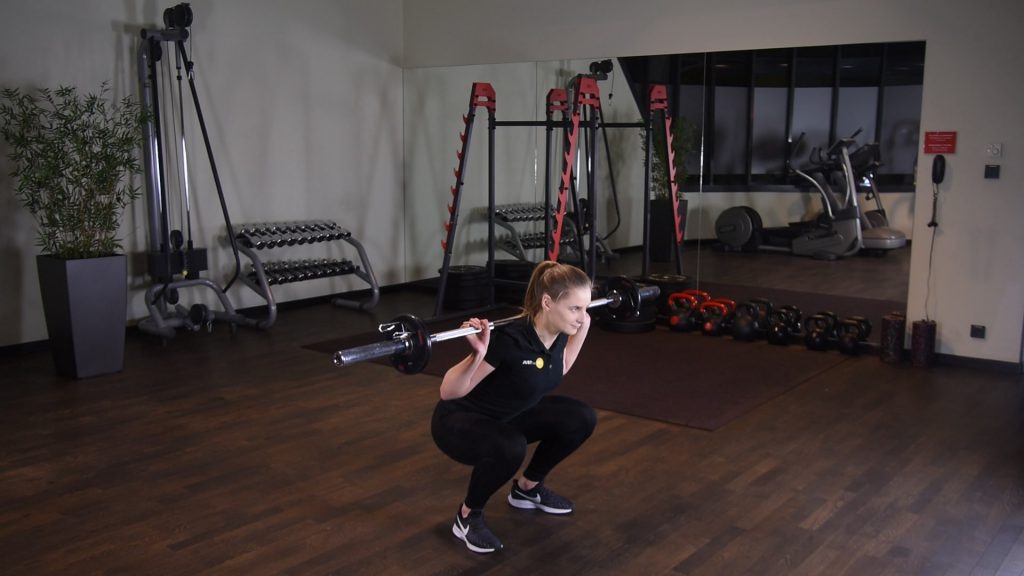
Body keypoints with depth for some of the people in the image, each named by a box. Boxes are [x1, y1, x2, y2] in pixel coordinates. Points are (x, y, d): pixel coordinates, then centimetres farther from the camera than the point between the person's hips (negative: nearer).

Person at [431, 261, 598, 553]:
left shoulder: (558, 331, -12)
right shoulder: (510, 339, -34)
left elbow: (558, 371, 12)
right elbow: (448, 392, -29)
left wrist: (583, 328, 5)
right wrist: (478, 354, -45)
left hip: (509, 415, 7)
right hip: (459, 421, -7)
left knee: (581, 419, -6)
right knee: (509, 447, -37)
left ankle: (527, 488, 14)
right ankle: (468, 517, -9)